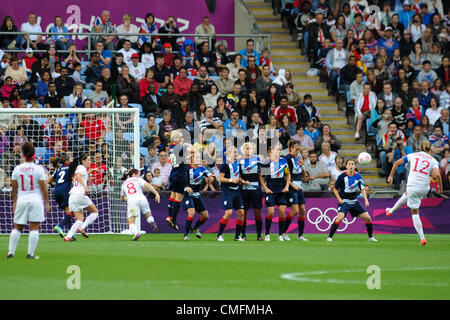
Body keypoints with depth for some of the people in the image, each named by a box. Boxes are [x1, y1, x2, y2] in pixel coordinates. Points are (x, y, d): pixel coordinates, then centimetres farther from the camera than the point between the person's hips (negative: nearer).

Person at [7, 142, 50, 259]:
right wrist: (47, 203, 3)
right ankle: (30, 253, -5)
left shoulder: (17, 169, 2)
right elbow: (44, 188, -4)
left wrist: (14, 202, 18)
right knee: (34, 228, 0)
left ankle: (11, 251, 7)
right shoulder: (39, 169, -6)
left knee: (17, 227, 10)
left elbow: (14, 188, 7)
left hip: (21, 200, 3)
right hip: (36, 200, -3)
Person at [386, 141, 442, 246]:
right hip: (424, 189, 2)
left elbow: (397, 163, 6)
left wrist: (391, 176, 17)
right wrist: (440, 187, 1)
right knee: (406, 194, 33)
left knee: (415, 213, 15)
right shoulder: (433, 161, 2)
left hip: (412, 186, -2)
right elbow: (437, 175, -14)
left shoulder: (413, 155, 6)